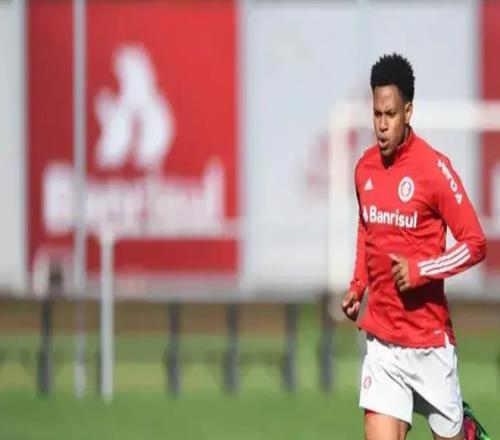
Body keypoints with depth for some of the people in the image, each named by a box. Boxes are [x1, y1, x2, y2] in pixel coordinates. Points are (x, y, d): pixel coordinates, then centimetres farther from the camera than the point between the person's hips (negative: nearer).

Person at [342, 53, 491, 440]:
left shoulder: (434, 168, -13)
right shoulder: (365, 168, 5)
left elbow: (476, 244, -12)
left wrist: (420, 270, -23)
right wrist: (357, 286, 10)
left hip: (429, 340, -4)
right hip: (381, 340, 4)